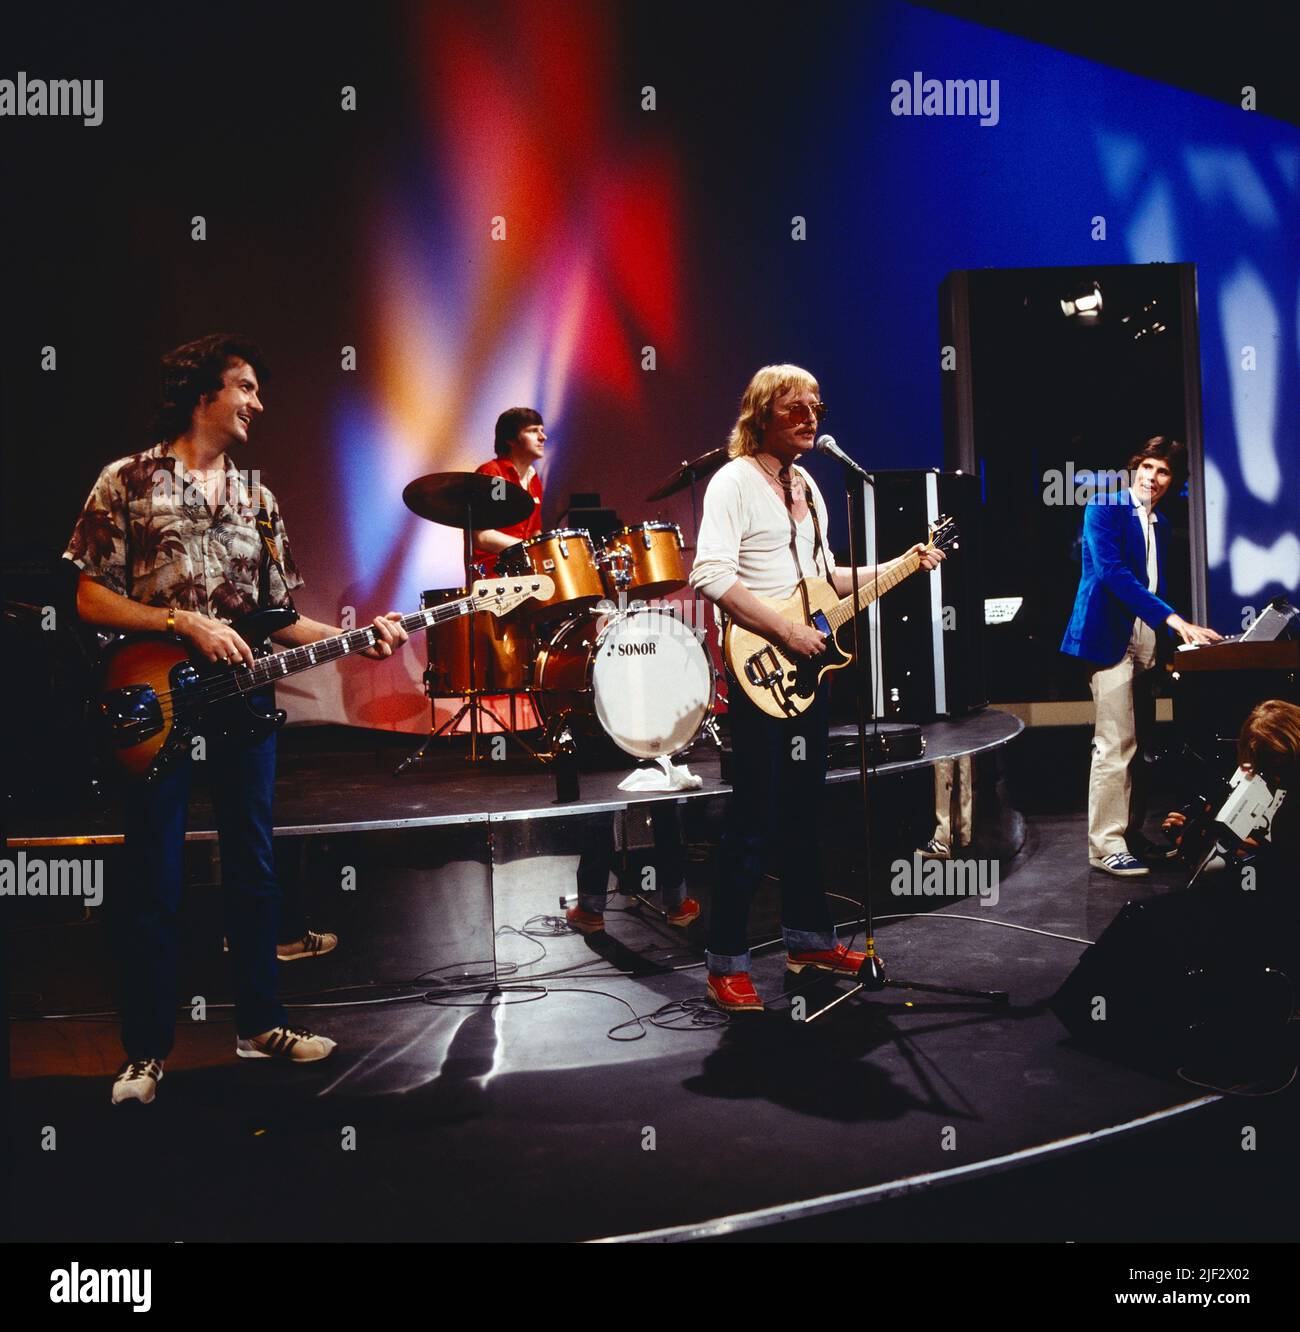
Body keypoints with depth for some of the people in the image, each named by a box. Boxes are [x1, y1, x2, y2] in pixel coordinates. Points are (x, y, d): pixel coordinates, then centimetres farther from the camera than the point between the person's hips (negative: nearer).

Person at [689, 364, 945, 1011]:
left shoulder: (807, 487, 16)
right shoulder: (734, 481, -10)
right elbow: (711, 575, -21)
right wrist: (784, 630, -22)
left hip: (808, 665, 8)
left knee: (802, 811, 16)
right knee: (754, 821, -6)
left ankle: (809, 937, 28)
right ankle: (726, 963, 4)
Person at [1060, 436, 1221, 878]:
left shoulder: (1160, 525, 18)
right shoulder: (1103, 508, -5)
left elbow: (1156, 585, 18)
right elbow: (1112, 571, -17)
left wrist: (1180, 629, 2)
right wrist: (1172, 618, -22)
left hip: (1145, 641, 8)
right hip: (1111, 637, -8)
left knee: (1137, 744, 10)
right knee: (1116, 746, -10)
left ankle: (1133, 832, 18)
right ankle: (1105, 846, -5)